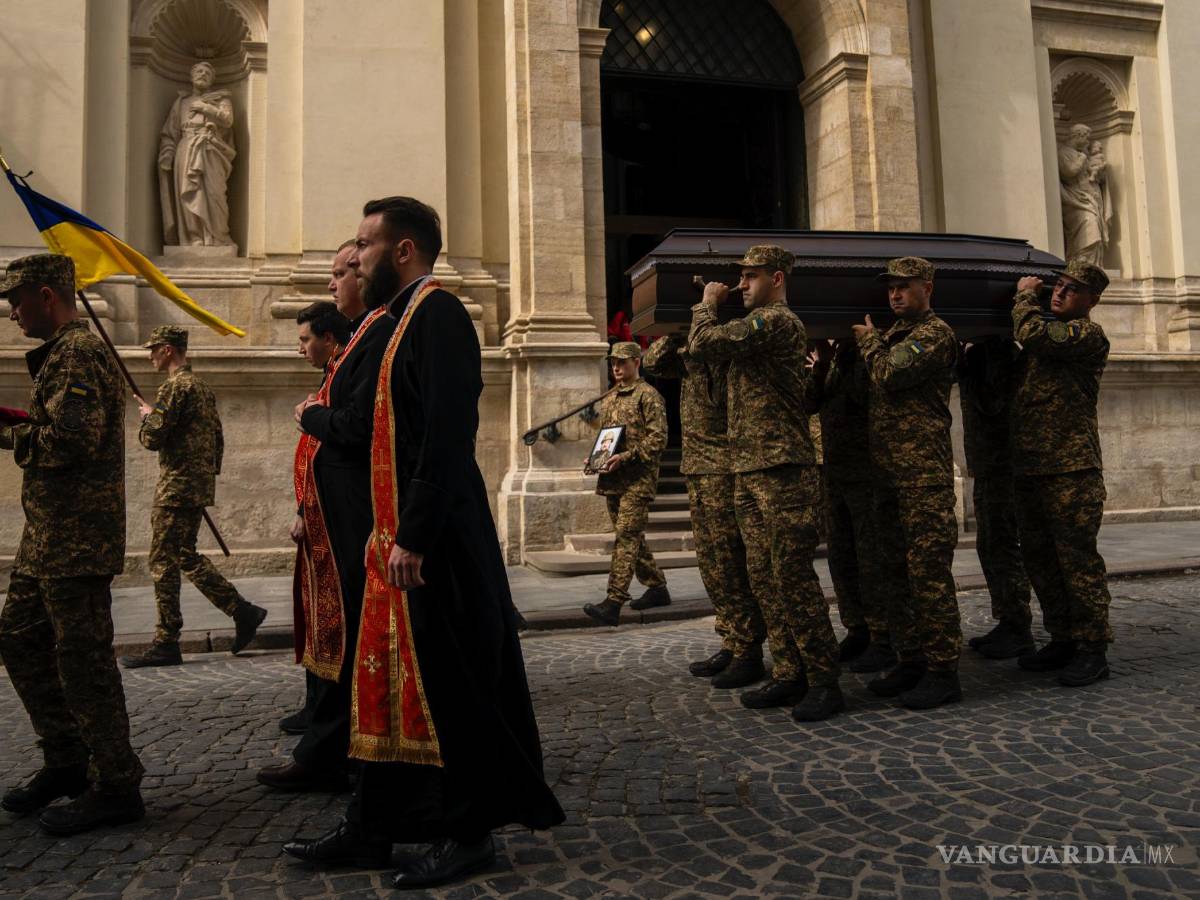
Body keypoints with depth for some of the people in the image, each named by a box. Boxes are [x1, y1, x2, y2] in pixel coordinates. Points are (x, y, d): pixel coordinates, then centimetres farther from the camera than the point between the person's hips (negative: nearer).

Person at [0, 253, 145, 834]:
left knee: (83, 658, -4)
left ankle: (115, 788, 8)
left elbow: (72, 437, -24)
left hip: (76, 538, -11)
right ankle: (65, 762, 30)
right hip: (48, 535, 11)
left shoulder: (77, 353, -13)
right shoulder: (61, 353, 20)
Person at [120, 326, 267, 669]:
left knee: (164, 561, -2)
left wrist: (147, 416, 2)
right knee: (186, 556, 15)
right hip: (200, 485, 10)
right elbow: (217, 438, 20)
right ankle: (243, 611, 12)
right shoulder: (202, 386, 17)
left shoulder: (174, 387, -13)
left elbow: (153, 439, -18)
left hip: (177, 486, -9)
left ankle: (166, 644, 4)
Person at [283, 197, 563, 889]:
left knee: (447, 683, 1)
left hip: (434, 541, -10)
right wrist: (391, 533, 17)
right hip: (402, 535, 10)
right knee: (387, 677, 14)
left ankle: (469, 833, 18)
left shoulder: (438, 313, -11)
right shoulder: (405, 318, 19)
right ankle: (371, 830, 27)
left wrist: (413, 538, -23)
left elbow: (446, 436, -21)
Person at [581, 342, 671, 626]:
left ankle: (613, 603, -18)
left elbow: (658, 438, -12)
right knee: (633, 537, 13)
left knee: (625, 537, -13)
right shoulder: (608, 400, 19)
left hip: (637, 479, -8)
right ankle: (657, 588, 26)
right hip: (612, 479, 8)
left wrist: (626, 457, -21)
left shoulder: (648, 395, -5)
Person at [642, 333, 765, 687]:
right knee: (710, 561, 12)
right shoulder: (690, 345, 16)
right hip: (696, 464, 9)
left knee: (729, 561, -5)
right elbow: (653, 362, 17)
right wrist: (675, 332, 5)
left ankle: (748, 654, 5)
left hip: (725, 466, -9)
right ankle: (732, 644, 22)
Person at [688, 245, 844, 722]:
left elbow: (703, 343, -16)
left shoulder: (777, 321, -10)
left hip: (782, 472, -10)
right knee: (764, 578, 10)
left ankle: (824, 681, 2)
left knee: (792, 577, -7)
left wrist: (706, 305, 2)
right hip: (747, 473, 10)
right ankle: (790, 674, 17)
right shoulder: (758, 326, 22)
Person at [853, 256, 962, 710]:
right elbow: (874, 384, 21)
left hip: (924, 470, -9)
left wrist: (870, 341, 0)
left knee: (928, 569, -7)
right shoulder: (895, 334, 22)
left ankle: (943, 671, 0)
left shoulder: (936, 333, -5)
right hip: (887, 469, 9)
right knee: (894, 570, 11)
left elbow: (888, 375, -17)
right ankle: (912, 660, 21)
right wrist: (873, 343, 10)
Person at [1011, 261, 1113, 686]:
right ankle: (1063, 640, 23)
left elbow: (1033, 333, -19)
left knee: (1077, 557, -5)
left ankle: (1092, 649, 5)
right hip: (1029, 467, 8)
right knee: (1039, 558, 12)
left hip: (1071, 468, -8)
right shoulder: (1048, 334, 20)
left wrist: (1025, 296, -3)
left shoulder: (1088, 334, -5)